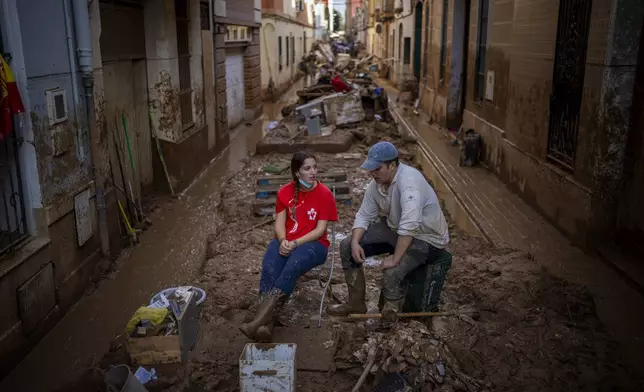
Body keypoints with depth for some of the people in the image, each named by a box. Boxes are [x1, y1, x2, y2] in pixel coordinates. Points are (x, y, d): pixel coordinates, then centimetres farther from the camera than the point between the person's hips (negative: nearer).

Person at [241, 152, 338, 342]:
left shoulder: (324, 194, -4)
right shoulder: (285, 192, 6)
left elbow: (320, 229, -8)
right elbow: (279, 223, 3)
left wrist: (295, 243, -20)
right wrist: (283, 241, -19)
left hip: (313, 243, -3)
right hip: (286, 242, 3)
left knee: (292, 268, -36)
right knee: (269, 268, -32)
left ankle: (258, 322, -40)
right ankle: (266, 324, -39)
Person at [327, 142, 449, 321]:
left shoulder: (409, 181, -32)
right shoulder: (376, 183, -5)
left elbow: (409, 226, -40)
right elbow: (364, 216, 1)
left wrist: (395, 259, -36)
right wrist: (355, 242, -16)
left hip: (426, 237, -8)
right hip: (395, 229, 8)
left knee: (391, 274, -32)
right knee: (347, 246, -1)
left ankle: (391, 310, 2)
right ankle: (356, 302, 11)